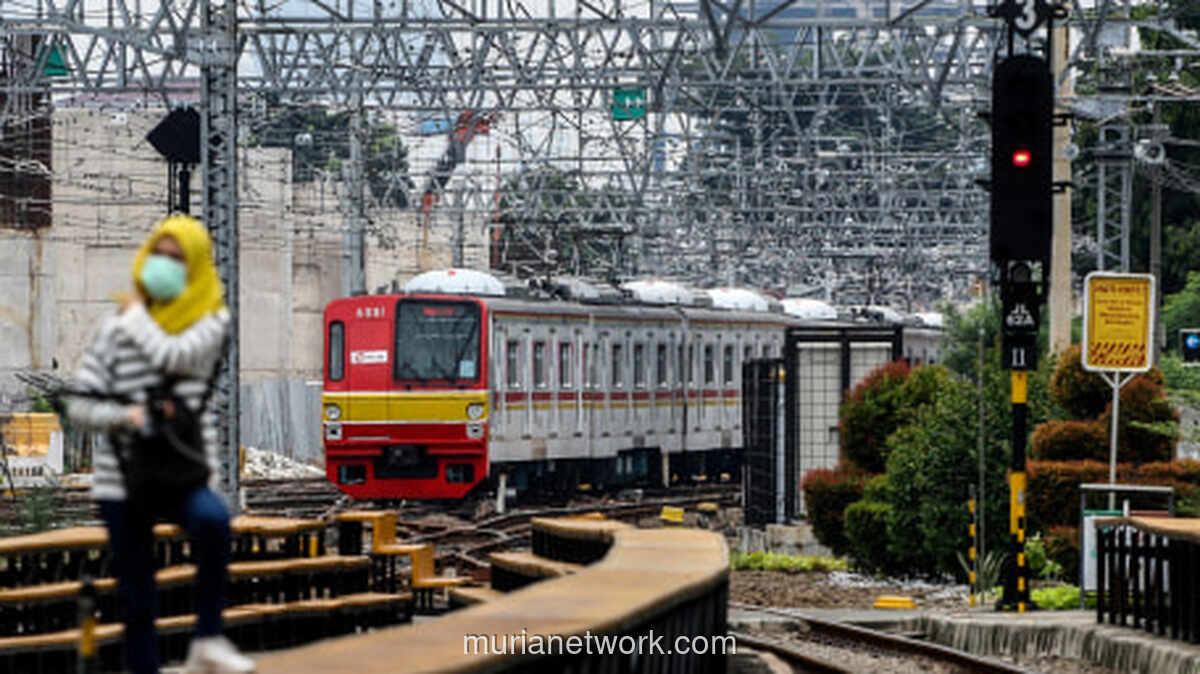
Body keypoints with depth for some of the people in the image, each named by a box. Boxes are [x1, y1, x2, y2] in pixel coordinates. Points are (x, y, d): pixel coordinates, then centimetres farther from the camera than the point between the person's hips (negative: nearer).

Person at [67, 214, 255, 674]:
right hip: (123, 479, 2)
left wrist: (138, 317, -2)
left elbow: (174, 355, -19)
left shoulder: (210, 321, 2)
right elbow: (79, 406, 3)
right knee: (137, 601, 3)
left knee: (211, 519, -36)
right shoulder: (115, 327, 5)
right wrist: (123, 416, -16)